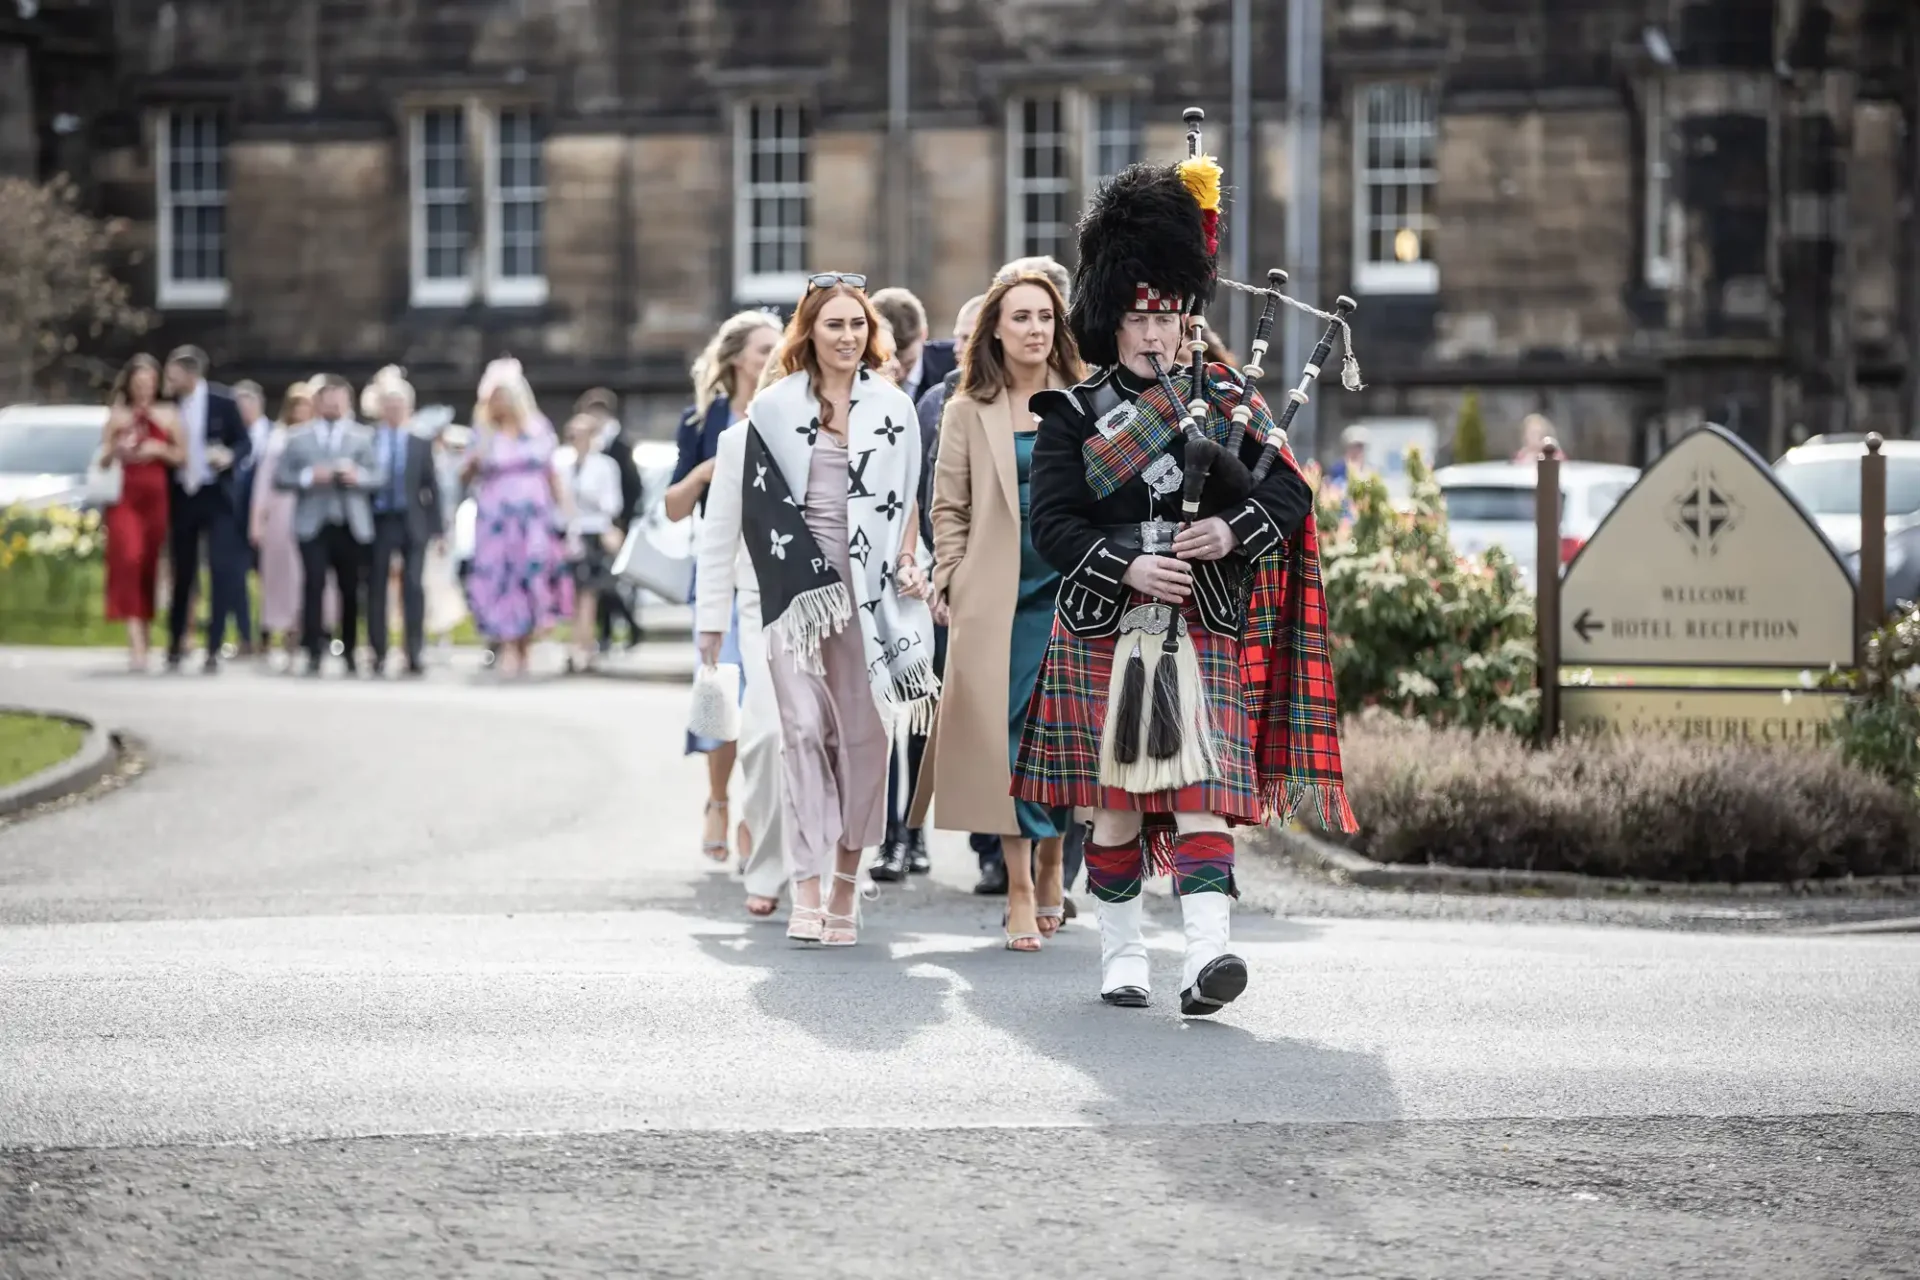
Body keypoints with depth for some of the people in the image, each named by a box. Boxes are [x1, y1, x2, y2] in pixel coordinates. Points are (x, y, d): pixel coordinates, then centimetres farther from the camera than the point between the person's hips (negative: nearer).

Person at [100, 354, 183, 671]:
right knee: (129, 559, -17)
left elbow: (182, 456, 9)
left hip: (156, 497, 1)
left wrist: (160, 450, -8)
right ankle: (136, 642, -24)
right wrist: (116, 450, -9)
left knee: (151, 566, 4)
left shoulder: (168, 416, 10)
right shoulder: (117, 416, 10)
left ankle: (146, 634, 20)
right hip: (125, 497, -1)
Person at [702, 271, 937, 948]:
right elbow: (761, 504, 3)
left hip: (870, 585, 2)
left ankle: (846, 883, 9)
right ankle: (807, 889, -13)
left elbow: (907, 497, 16)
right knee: (804, 726, -11)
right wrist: (811, 578, -7)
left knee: (864, 730, -1)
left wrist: (909, 561, -1)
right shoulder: (775, 408, 6)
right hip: (797, 582, -2)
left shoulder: (893, 408, 12)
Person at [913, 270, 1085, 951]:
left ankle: (1051, 867, 22)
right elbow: (950, 508, 7)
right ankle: (1020, 893, -2)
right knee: (1008, 736, -5)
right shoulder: (968, 412, 6)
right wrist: (950, 582, -2)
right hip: (999, 599, -1)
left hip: (1074, 591, 1)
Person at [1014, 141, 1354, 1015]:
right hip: (1105, 633, 0)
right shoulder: (1074, 413, 4)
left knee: (1199, 794, -11)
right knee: (1115, 801, 6)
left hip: (1204, 632, 0)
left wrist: (1234, 530, -15)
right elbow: (1053, 524, -5)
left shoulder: (1225, 401, 9)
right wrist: (1128, 566, -19)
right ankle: (1121, 956, 19)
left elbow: (1290, 495, 5)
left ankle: (1206, 956, -21)